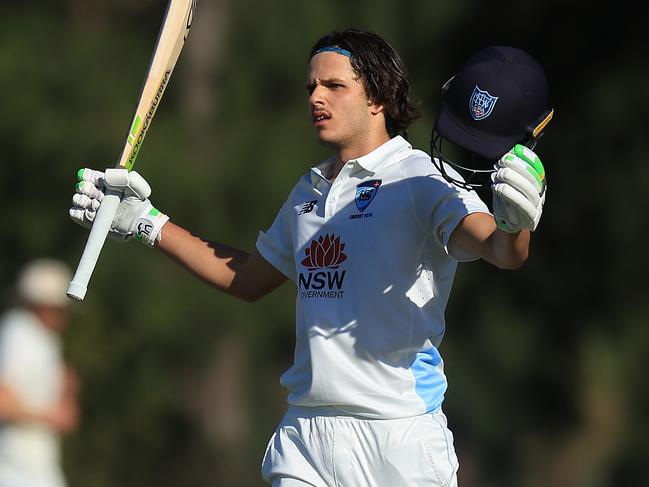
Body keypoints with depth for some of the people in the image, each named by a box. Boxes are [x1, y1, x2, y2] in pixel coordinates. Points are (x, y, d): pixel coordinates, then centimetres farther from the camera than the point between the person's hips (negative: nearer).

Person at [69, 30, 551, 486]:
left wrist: (513, 224, -46)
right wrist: (146, 223, 28)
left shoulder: (421, 180, -6)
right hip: (304, 436, 6)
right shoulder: (309, 192, 17)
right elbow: (247, 278, 32)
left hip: (398, 441, -6)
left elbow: (501, 251, -22)